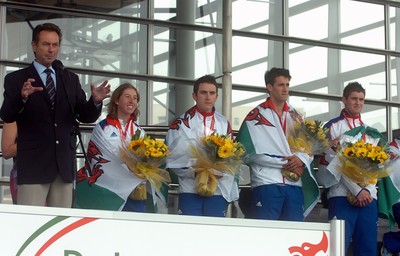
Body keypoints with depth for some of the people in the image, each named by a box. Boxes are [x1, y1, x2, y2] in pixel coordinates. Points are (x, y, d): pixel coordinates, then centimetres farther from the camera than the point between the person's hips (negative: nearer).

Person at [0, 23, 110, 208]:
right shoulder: (16, 79, 3)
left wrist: (96, 101, -11)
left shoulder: (70, 79, 15)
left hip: (64, 163, 4)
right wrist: (22, 97, -29)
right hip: (33, 163, -4)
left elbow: (86, 116, 11)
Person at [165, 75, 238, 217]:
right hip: (190, 191, -3)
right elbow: (173, 159, -3)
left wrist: (222, 171, -10)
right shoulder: (182, 123, 1)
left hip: (219, 191, 3)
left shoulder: (224, 124, 12)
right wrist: (194, 172, -16)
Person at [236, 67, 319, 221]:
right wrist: (285, 163, -8)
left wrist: (301, 159, -6)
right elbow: (251, 153, -7)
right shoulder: (257, 116, 3)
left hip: (294, 185, 5)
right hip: (267, 184, -5)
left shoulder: (295, 116, 21)